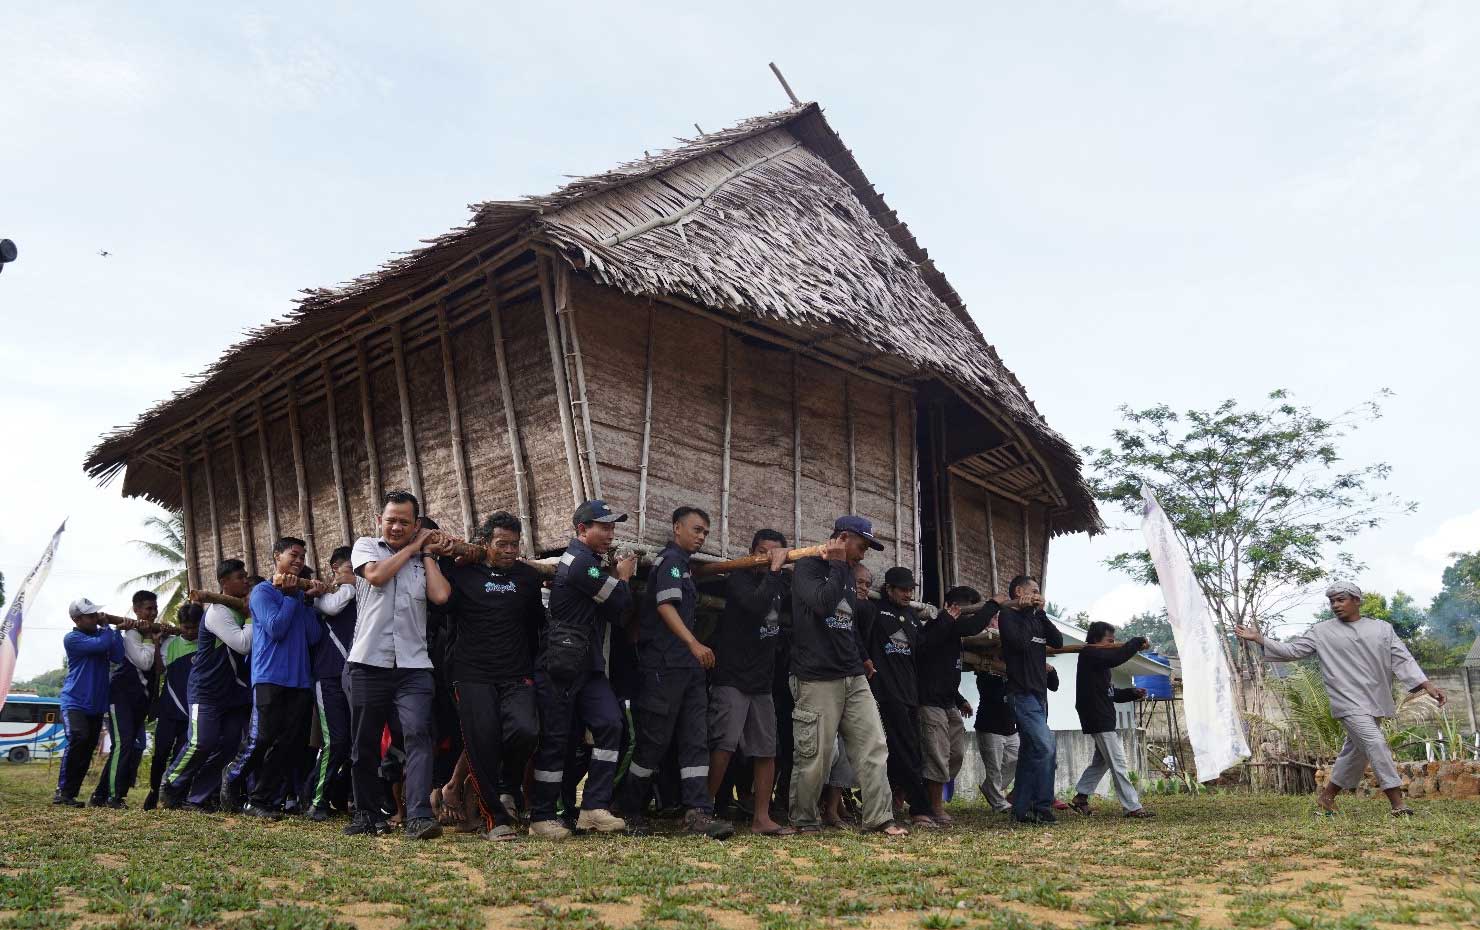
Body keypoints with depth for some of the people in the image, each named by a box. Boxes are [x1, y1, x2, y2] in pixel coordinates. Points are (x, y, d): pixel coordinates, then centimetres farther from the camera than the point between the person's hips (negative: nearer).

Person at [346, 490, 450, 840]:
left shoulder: (424, 558, 13)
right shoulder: (365, 546, 10)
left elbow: (440, 594, -4)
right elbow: (376, 575, -11)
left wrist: (426, 550, 5)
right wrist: (411, 547, 0)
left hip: (413, 665, 0)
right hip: (369, 662, 0)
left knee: (418, 735, -15)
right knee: (365, 743, 8)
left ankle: (419, 816, -20)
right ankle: (367, 815, 23)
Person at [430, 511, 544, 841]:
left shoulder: (528, 577, 13)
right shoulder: (463, 575, 5)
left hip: (517, 677, 1)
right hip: (473, 677, -1)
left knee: (525, 731, -20)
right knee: (482, 745, -6)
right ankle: (495, 818, 7)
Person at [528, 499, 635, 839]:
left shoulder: (587, 561, 18)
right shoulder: (580, 562, -14)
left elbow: (613, 613, 21)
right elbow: (620, 602, -13)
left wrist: (619, 578, 9)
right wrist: (623, 577, 4)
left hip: (588, 665, 9)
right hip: (561, 665, -9)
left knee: (610, 723, -6)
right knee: (556, 738, -2)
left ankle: (594, 807, -6)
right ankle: (541, 817, 10)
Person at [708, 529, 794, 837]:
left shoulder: (780, 583, 13)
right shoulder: (739, 579, -7)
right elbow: (756, 605, -25)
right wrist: (773, 570, -19)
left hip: (762, 681, 7)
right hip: (732, 678, -6)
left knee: (767, 750, 4)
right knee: (725, 744, -14)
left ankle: (761, 818, 10)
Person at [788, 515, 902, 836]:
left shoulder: (846, 573, 19)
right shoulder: (808, 566, -5)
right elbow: (824, 603, -22)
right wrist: (837, 564, -13)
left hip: (854, 678, 7)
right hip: (818, 679, -7)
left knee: (874, 747, -1)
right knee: (815, 757, -2)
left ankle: (880, 818, 2)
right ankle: (802, 820, 14)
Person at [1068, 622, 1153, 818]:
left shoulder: (1097, 660, 18)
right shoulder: (1089, 655, -13)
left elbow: (1110, 692, 19)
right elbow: (1116, 657, -29)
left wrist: (1132, 693, 3)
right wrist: (1137, 641, -16)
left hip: (1102, 719, 11)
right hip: (1098, 720, -11)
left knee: (1101, 761, 18)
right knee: (1118, 764, -8)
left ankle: (1080, 797, 24)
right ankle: (1133, 807, -5)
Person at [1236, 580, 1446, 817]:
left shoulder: (1382, 628, 9)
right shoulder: (1322, 632, 3)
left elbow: (1402, 659, 7)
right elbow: (1291, 651, 2)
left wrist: (1426, 685, -3)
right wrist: (1258, 638, -7)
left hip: (1375, 702, 4)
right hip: (1349, 702, -4)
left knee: (1356, 751, 11)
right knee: (1375, 744, -17)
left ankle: (1327, 795, 27)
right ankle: (1398, 803, -11)